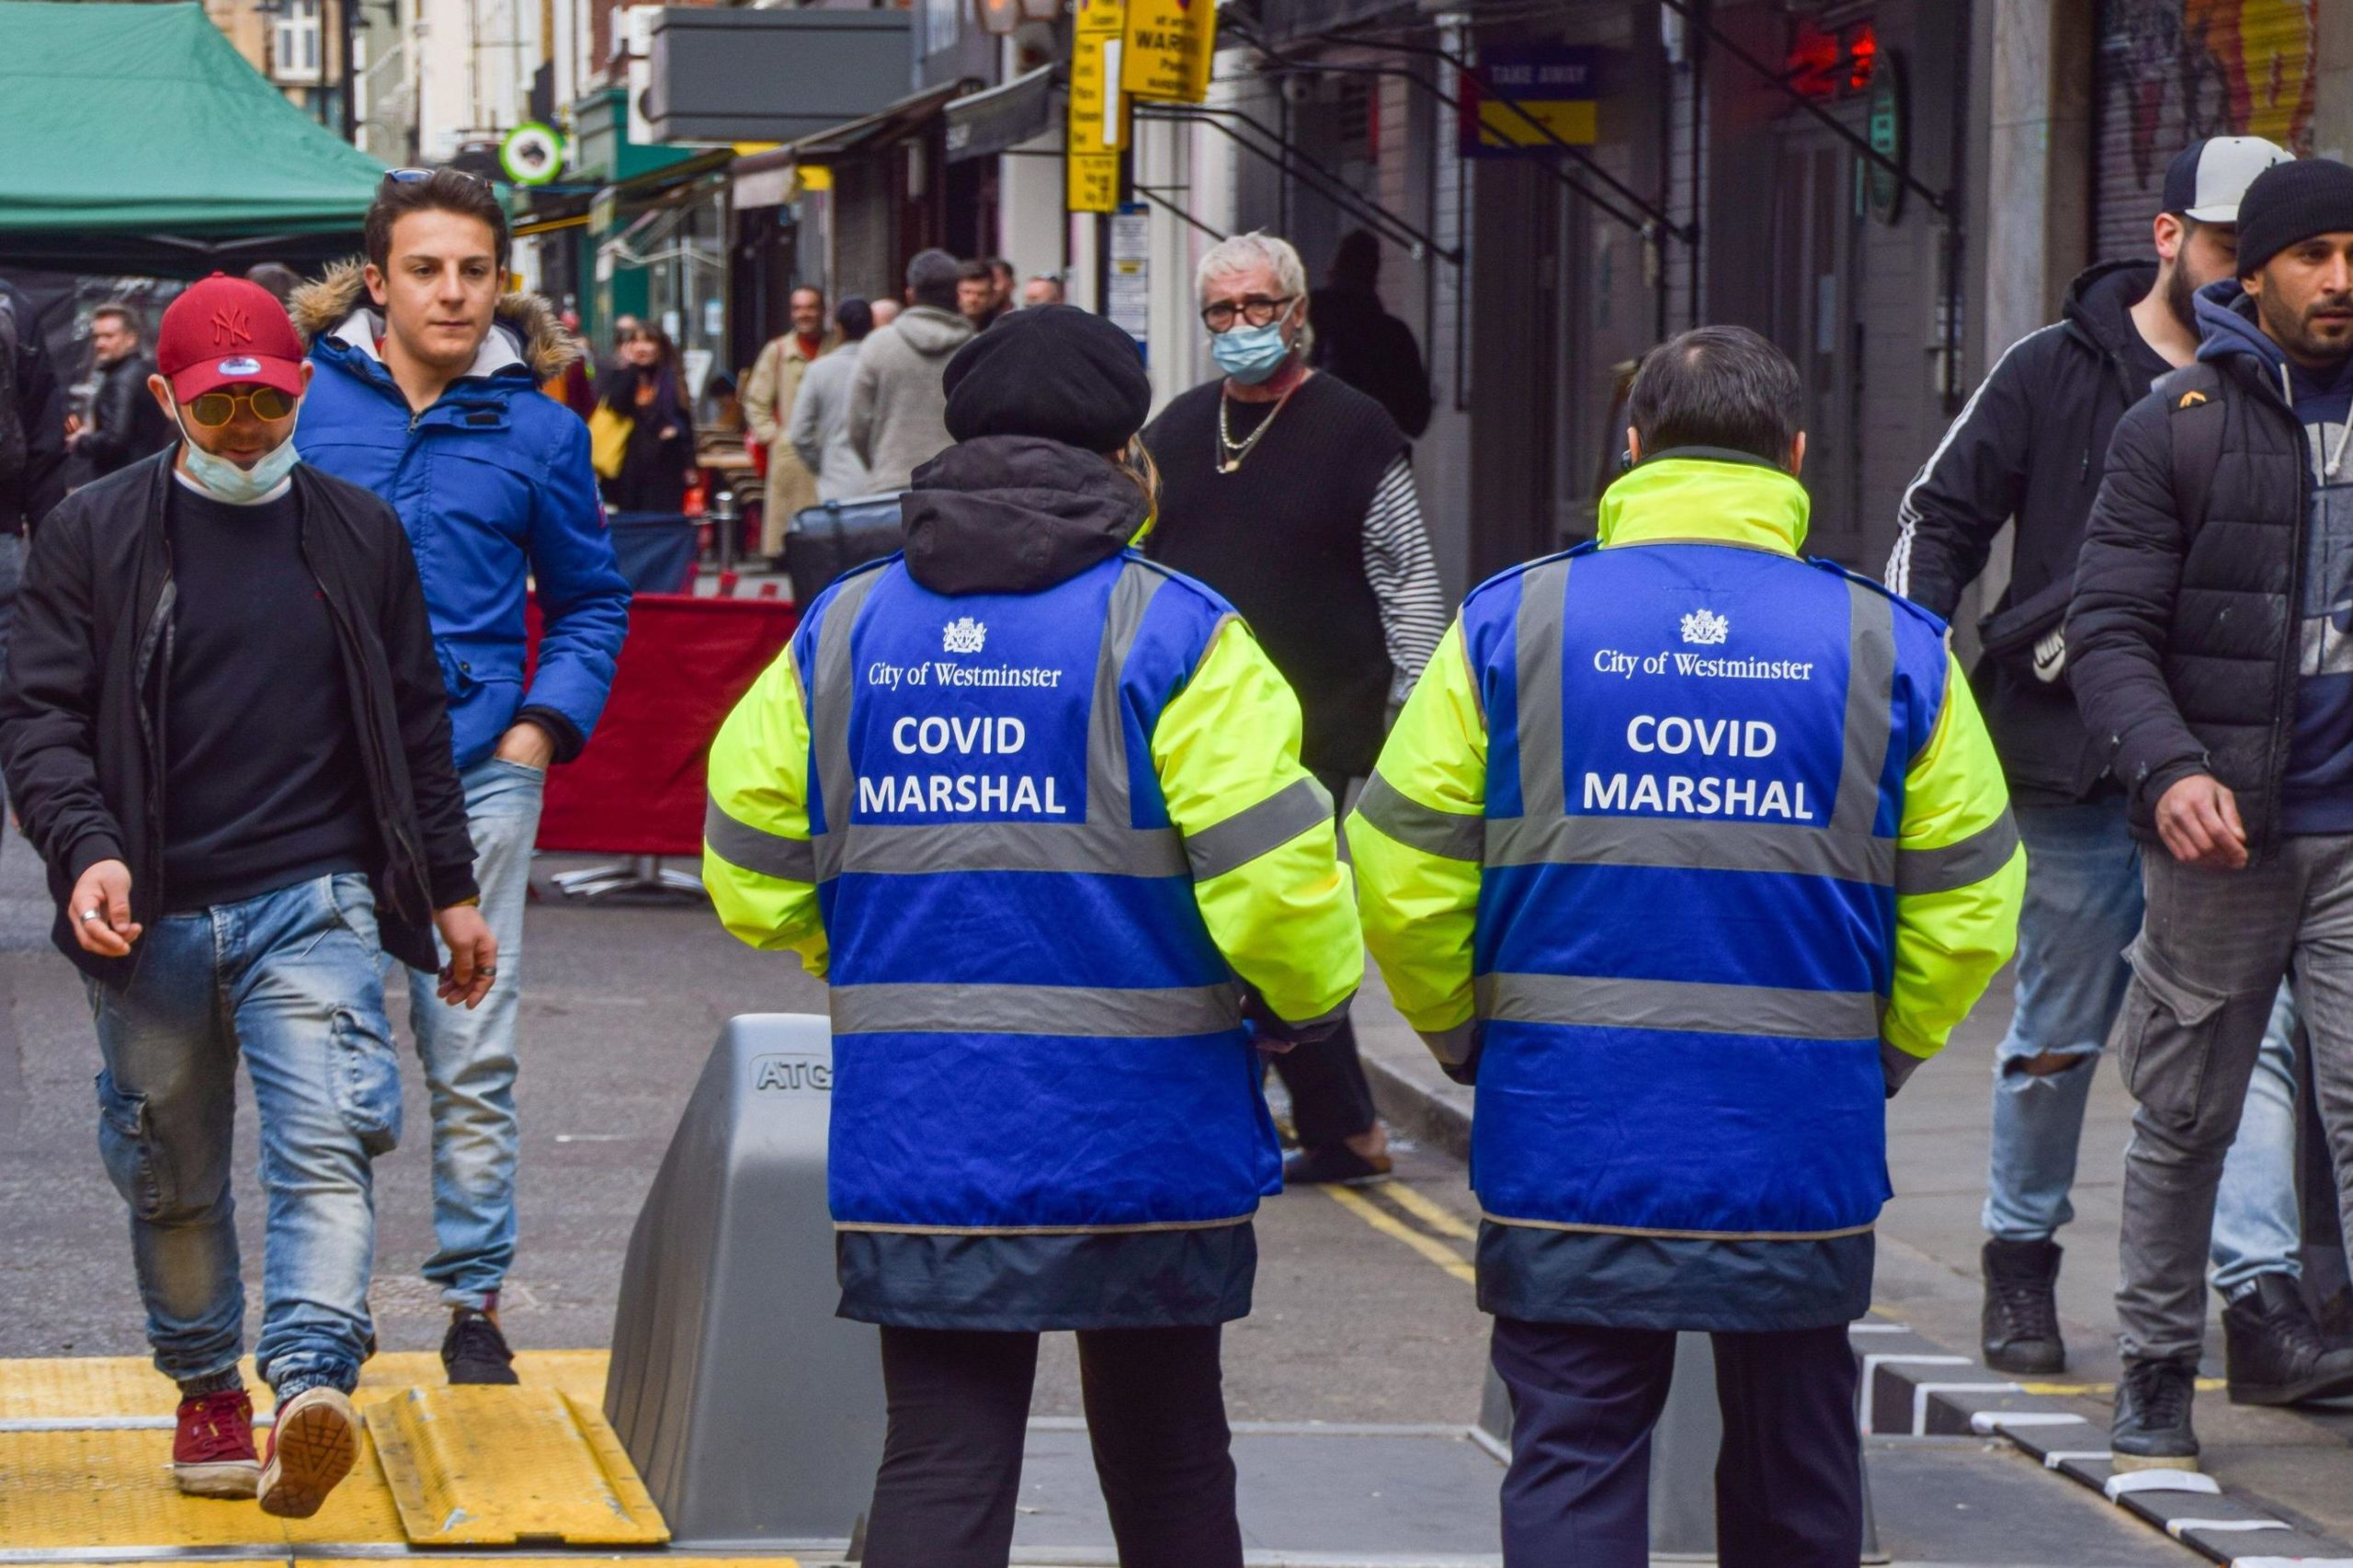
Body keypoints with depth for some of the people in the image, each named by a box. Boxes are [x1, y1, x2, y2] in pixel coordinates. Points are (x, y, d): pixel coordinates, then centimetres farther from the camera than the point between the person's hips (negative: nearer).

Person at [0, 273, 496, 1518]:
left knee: (324, 1145, -19)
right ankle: (207, 1390, 28)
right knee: (173, 1175, 11)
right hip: (152, 914, 0)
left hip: (313, 902, 0)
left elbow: (414, 723, 17)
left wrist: (450, 889, 17)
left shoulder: (358, 534, 10)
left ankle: (312, 1385, -30)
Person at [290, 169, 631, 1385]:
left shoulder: (534, 426, 4)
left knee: (474, 1061, 1)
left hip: (476, 771, 0)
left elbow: (591, 599, 14)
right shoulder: (307, 398, 1)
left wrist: (546, 724, 0)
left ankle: (473, 1299, 9)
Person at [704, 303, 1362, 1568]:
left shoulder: (842, 632, 5)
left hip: (914, 1143, 2)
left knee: (939, 1464, 3)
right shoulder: (1170, 635, -8)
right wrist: (1303, 1000, 6)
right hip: (1142, 1148, -2)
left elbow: (752, 873, 9)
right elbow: (1273, 878, -15)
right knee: (1166, 1461, 14)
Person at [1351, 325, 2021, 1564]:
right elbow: (1969, 908, 2)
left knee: (1573, 1461, 4)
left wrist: (1462, 1035, 14)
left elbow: (1400, 873, -2)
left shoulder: (1509, 624, -2)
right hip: (1803, 1148, 1)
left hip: (1565, 1136, -1)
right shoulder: (1896, 649, 0)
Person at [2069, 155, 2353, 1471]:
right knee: (2186, 1118, 9)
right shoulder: (2178, 427, 0)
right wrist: (2168, 768, -20)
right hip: (2219, 828, -1)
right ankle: (2157, 1385, 22)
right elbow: (2113, 628, -4)